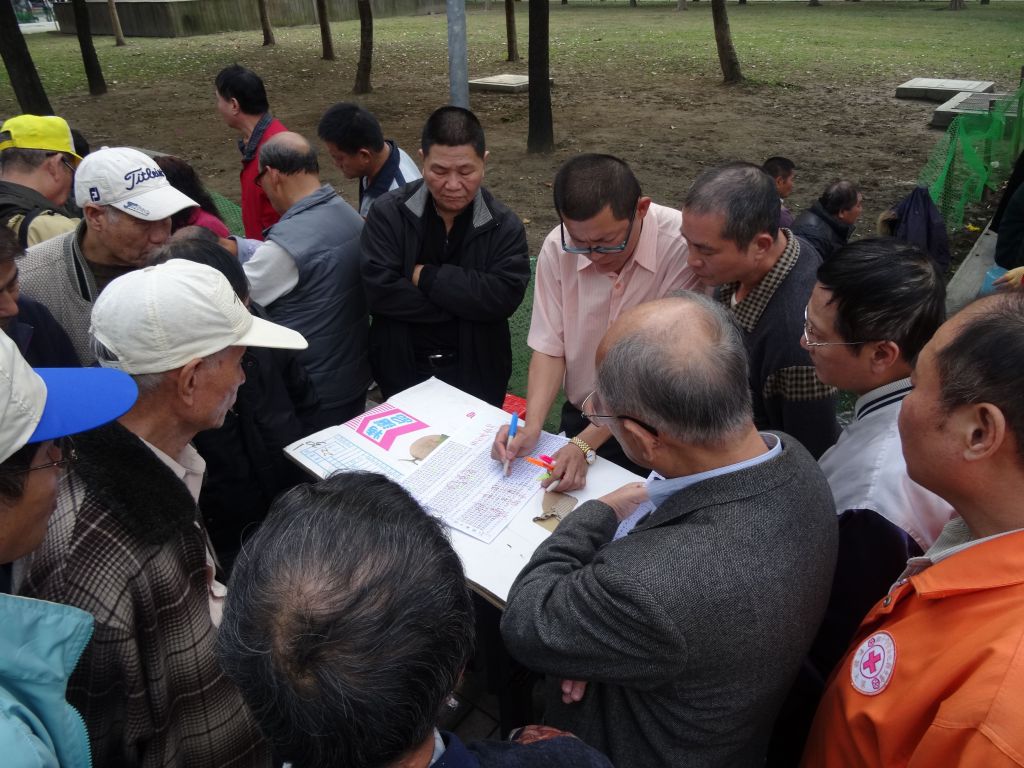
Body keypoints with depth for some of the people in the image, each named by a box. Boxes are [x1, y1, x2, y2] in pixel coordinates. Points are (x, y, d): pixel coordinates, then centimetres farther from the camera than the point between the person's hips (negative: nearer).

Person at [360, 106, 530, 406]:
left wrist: (426, 276, -20)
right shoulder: (388, 213, -8)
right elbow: (379, 290, -19)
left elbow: (505, 296, -22)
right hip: (402, 370, 1)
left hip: (476, 373, 0)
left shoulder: (504, 226, -8)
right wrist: (463, 304, -20)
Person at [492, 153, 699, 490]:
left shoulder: (684, 246, -24)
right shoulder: (557, 248, -12)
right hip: (579, 418, 3)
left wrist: (585, 443, -25)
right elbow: (550, 348, -5)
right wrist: (533, 424, -20)